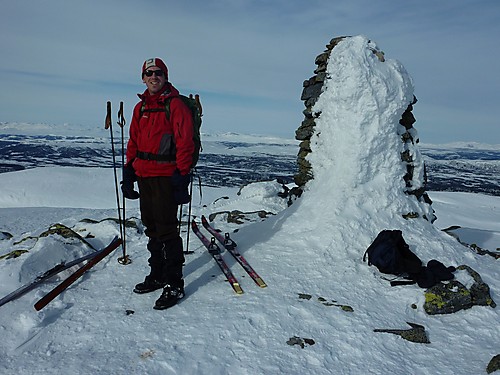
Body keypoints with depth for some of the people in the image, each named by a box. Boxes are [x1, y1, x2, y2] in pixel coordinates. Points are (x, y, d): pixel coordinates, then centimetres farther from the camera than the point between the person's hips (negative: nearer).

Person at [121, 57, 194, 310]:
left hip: (166, 176, -7)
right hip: (144, 175, 7)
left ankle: (174, 284, 2)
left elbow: (184, 143, -11)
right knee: (151, 228, 14)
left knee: (167, 230, -7)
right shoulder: (140, 107, 17)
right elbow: (133, 142, 20)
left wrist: (182, 176, -16)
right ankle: (157, 275, 27)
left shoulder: (175, 105, -4)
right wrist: (129, 172, 13)